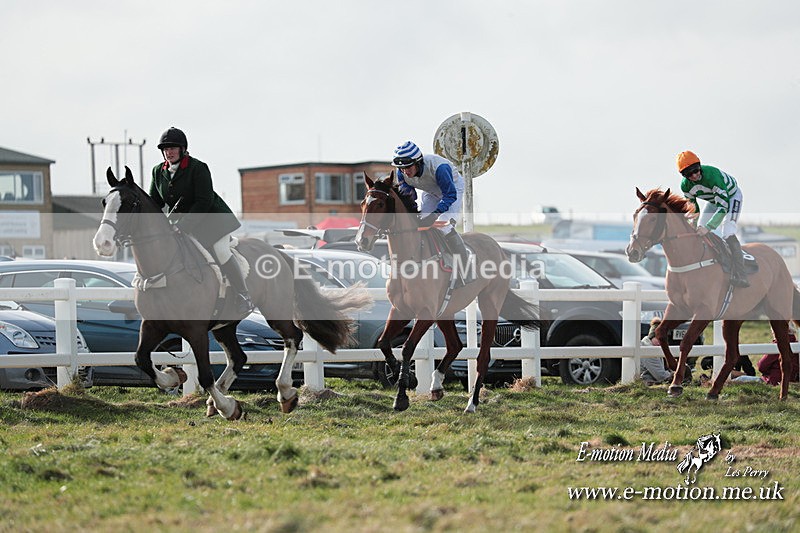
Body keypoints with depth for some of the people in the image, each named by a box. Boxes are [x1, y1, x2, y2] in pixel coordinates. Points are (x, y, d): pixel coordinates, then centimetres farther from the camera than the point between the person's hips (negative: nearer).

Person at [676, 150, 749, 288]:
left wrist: (708, 227, -50)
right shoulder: (685, 185, -20)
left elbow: (723, 207, -43)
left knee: (727, 233, -25)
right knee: (699, 232, 1)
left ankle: (739, 275, -31)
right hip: (713, 200, 7)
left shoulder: (712, 175, -41)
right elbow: (692, 207, -2)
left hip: (731, 196, -7)